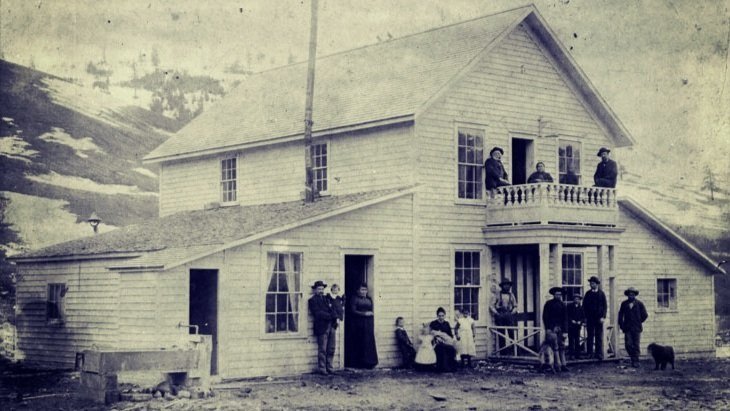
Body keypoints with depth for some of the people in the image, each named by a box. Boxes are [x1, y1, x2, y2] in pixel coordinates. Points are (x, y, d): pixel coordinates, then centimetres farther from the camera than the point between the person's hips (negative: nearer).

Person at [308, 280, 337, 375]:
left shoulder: (326, 299, 21)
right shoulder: (312, 300, -1)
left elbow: (332, 310, 14)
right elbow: (318, 313, -12)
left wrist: (335, 317, -6)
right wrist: (330, 316, -14)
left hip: (331, 325, 7)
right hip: (322, 327, -7)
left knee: (331, 348, 6)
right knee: (322, 349, -4)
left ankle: (329, 367, 14)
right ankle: (322, 369, 2)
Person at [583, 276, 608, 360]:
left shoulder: (601, 293, 4)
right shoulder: (588, 294, 8)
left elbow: (605, 306, 2)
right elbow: (584, 306, 8)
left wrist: (603, 317, -7)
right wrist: (586, 317, -1)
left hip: (599, 318, -1)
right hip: (590, 318, 1)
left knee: (599, 337, 0)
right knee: (590, 336, 1)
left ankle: (599, 354, 1)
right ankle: (589, 353, 4)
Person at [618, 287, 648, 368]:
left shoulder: (639, 304, 4)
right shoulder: (624, 304, 9)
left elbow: (645, 315, 8)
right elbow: (620, 315, 12)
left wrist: (639, 322, 6)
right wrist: (621, 325, 5)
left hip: (636, 328, -1)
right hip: (627, 328, 1)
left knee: (636, 345, -2)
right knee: (628, 344, -7)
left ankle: (635, 361, 4)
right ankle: (633, 358, 14)